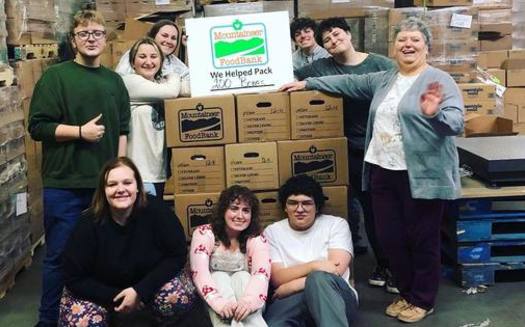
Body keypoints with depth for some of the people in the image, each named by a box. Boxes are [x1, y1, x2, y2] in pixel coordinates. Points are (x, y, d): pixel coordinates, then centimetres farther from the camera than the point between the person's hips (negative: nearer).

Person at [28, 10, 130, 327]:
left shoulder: (114, 81, 11)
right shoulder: (56, 77, -3)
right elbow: (38, 126, -8)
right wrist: (80, 131, -15)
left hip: (106, 183, 4)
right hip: (64, 185, -4)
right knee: (59, 254, 3)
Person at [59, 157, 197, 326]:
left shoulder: (157, 211, -22)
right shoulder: (89, 224, -22)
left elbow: (177, 255, -17)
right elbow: (75, 279, -15)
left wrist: (140, 291, -25)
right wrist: (116, 298, -22)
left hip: (150, 282, 0)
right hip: (99, 292, 1)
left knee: (179, 299, -28)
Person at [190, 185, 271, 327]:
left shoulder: (257, 240, -2)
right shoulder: (204, 233, -6)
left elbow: (262, 273, -21)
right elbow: (199, 271, -21)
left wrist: (250, 300, -44)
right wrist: (219, 302, -40)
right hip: (212, 307, -1)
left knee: (243, 276, -25)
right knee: (219, 277, -27)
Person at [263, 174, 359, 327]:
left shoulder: (336, 224, 8)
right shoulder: (272, 232, 12)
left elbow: (336, 269, -8)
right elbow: (277, 279, 0)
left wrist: (289, 287, -10)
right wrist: (313, 266, -15)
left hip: (337, 299, 0)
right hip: (290, 301, 0)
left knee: (319, 278, -38)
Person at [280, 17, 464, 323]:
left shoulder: (440, 81, -7)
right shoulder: (384, 80, 13)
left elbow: (457, 122, -17)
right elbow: (350, 83, 22)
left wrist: (434, 115, -37)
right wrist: (307, 83, 20)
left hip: (422, 176, -6)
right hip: (383, 172, 6)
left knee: (423, 240, 7)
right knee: (390, 237, 13)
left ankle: (423, 300, 24)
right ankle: (406, 293, 32)